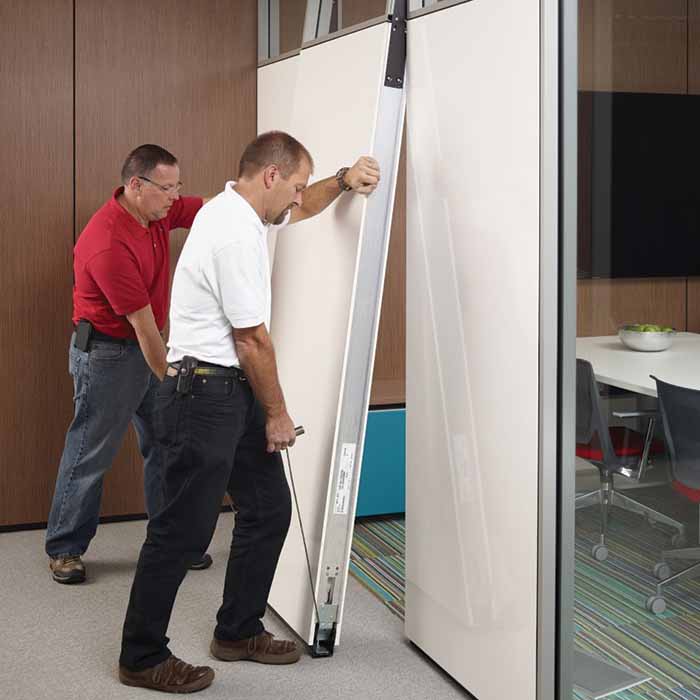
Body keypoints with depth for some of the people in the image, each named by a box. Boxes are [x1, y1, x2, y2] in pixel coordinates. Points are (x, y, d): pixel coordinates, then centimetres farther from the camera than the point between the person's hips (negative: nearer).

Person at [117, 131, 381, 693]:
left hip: (236, 392, 11)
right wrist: (277, 414, -6)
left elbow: (300, 207, 33)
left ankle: (239, 631, 26)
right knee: (184, 527, -4)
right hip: (204, 392, -11)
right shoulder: (236, 236, -21)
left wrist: (342, 182, 13)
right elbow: (252, 339, -17)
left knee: (269, 509, 14)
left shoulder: (239, 208, 11)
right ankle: (142, 658, 8)